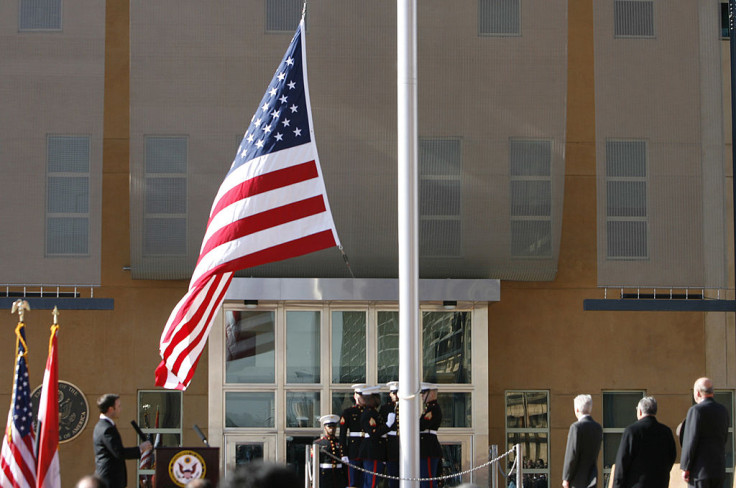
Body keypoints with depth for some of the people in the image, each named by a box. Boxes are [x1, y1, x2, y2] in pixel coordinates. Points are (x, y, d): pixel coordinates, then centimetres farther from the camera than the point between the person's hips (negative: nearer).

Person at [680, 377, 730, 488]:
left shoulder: (696, 410, -12)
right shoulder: (723, 411, 10)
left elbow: (691, 441, -14)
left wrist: (685, 468, -9)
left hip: (701, 470, -7)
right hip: (719, 468, 7)